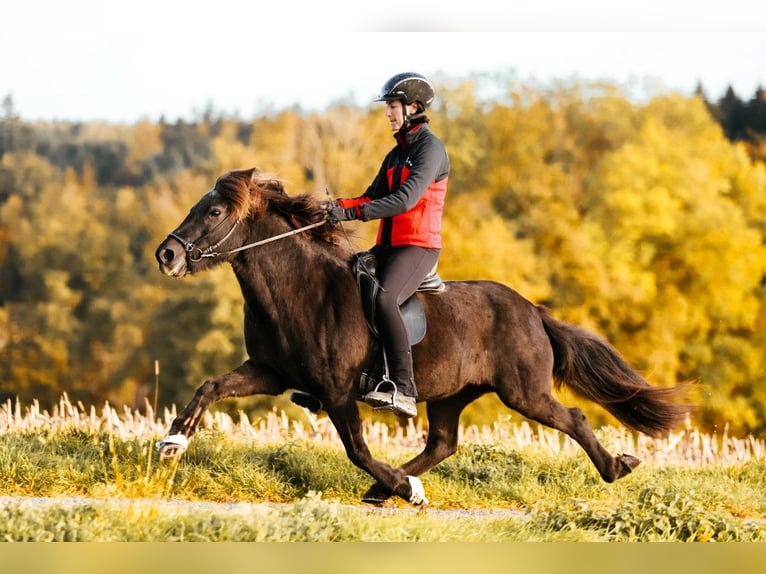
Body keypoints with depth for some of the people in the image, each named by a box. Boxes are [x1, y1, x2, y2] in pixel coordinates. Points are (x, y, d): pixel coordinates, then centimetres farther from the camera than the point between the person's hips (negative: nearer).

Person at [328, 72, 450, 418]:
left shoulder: (430, 149, -9)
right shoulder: (397, 153, 19)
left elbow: (405, 200, -22)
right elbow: (373, 197, 15)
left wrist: (351, 212, -28)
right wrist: (338, 206, -5)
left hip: (419, 246, -10)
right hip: (388, 246, 10)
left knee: (384, 299, -33)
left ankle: (403, 389, -38)